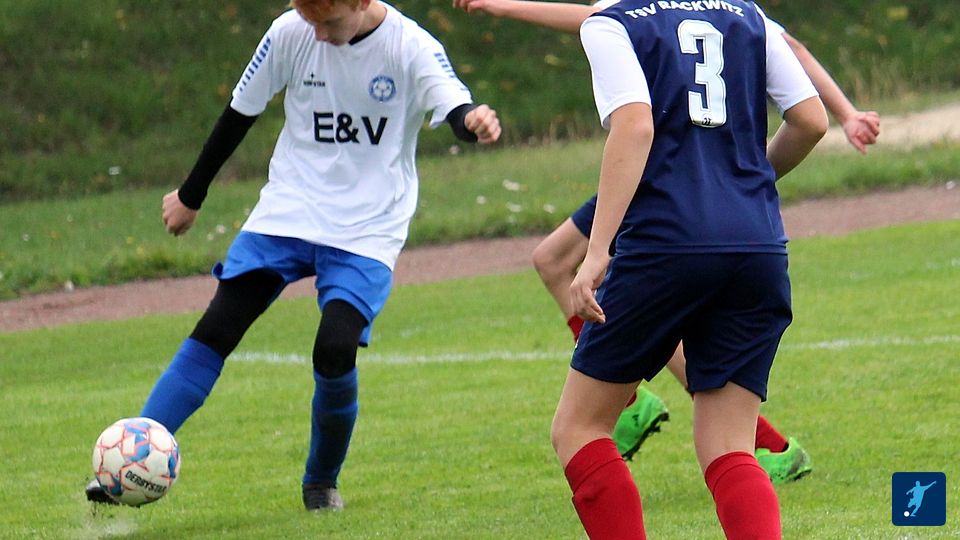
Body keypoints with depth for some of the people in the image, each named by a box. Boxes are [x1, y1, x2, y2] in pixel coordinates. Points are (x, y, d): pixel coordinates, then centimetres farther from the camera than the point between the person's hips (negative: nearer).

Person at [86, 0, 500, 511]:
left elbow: (454, 105, -28)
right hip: (286, 213, 2)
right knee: (217, 327, -12)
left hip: (367, 231, -2)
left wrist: (474, 120, -54)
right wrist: (191, 194, 16)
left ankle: (321, 482, 8)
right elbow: (241, 111, 7)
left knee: (335, 351, -19)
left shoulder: (412, 47, -12)